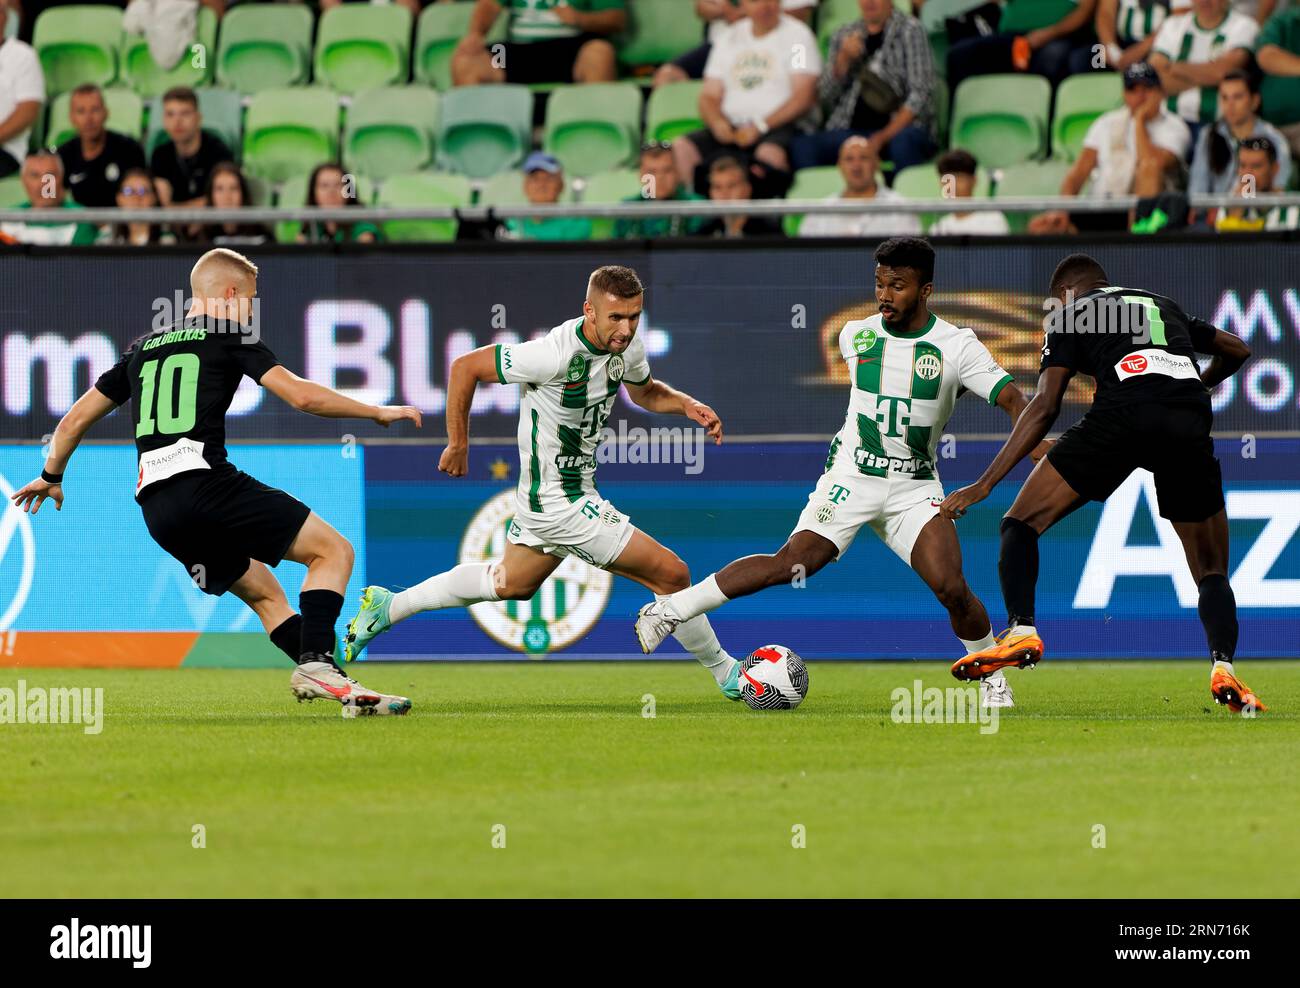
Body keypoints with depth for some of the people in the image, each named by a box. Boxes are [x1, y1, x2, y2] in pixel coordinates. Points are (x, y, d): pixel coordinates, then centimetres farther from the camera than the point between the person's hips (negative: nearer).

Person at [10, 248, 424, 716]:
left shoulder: (143, 348, 25)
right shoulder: (230, 335, 7)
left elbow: (77, 418, 30)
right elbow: (302, 395, -3)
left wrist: (52, 476, 47)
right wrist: (377, 412, 8)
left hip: (155, 507, 7)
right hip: (204, 481, -7)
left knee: (263, 592, 19)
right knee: (334, 550, -4)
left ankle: (319, 677, 3)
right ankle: (316, 662, -23)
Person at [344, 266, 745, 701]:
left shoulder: (627, 344, -4)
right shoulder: (557, 354, -29)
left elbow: (644, 392, 18)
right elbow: (465, 366, -19)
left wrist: (687, 404, -3)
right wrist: (458, 444, -10)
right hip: (563, 504, -9)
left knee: (511, 583, 32)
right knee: (671, 575, -5)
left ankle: (387, 607, 43)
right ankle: (726, 673, 15)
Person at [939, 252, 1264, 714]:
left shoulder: (1072, 313, 21)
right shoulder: (1164, 305, 34)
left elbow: (1045, 407, 10)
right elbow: (1238, 350, 44)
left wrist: (983, 485, 9)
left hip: (1122, 415, -3)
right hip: (1191, 425, 3)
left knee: (1021, 524, 11)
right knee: (1212, 572, 14)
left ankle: (1021, 631, -9)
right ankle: (1223, 666, -12)